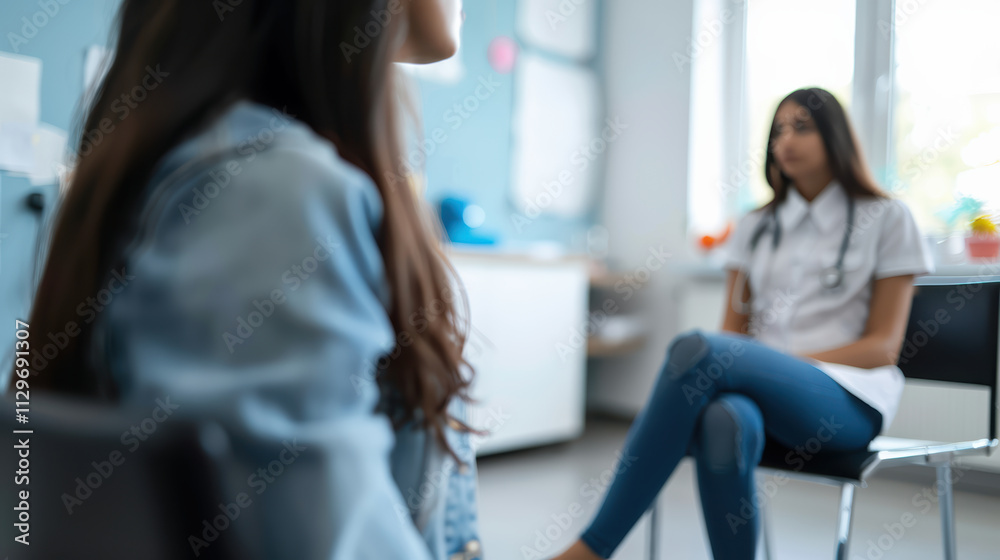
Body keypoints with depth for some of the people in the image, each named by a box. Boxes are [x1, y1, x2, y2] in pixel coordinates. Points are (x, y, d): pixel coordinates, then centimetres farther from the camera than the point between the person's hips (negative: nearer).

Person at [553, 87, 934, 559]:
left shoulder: (886, 218, 9)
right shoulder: (756, 226, 20)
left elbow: (883, 345, 2)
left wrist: (785, 361, -13)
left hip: (847, 398, -3)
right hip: (756, 387, 3)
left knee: (696, 348, -34)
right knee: (726, 420, -39)